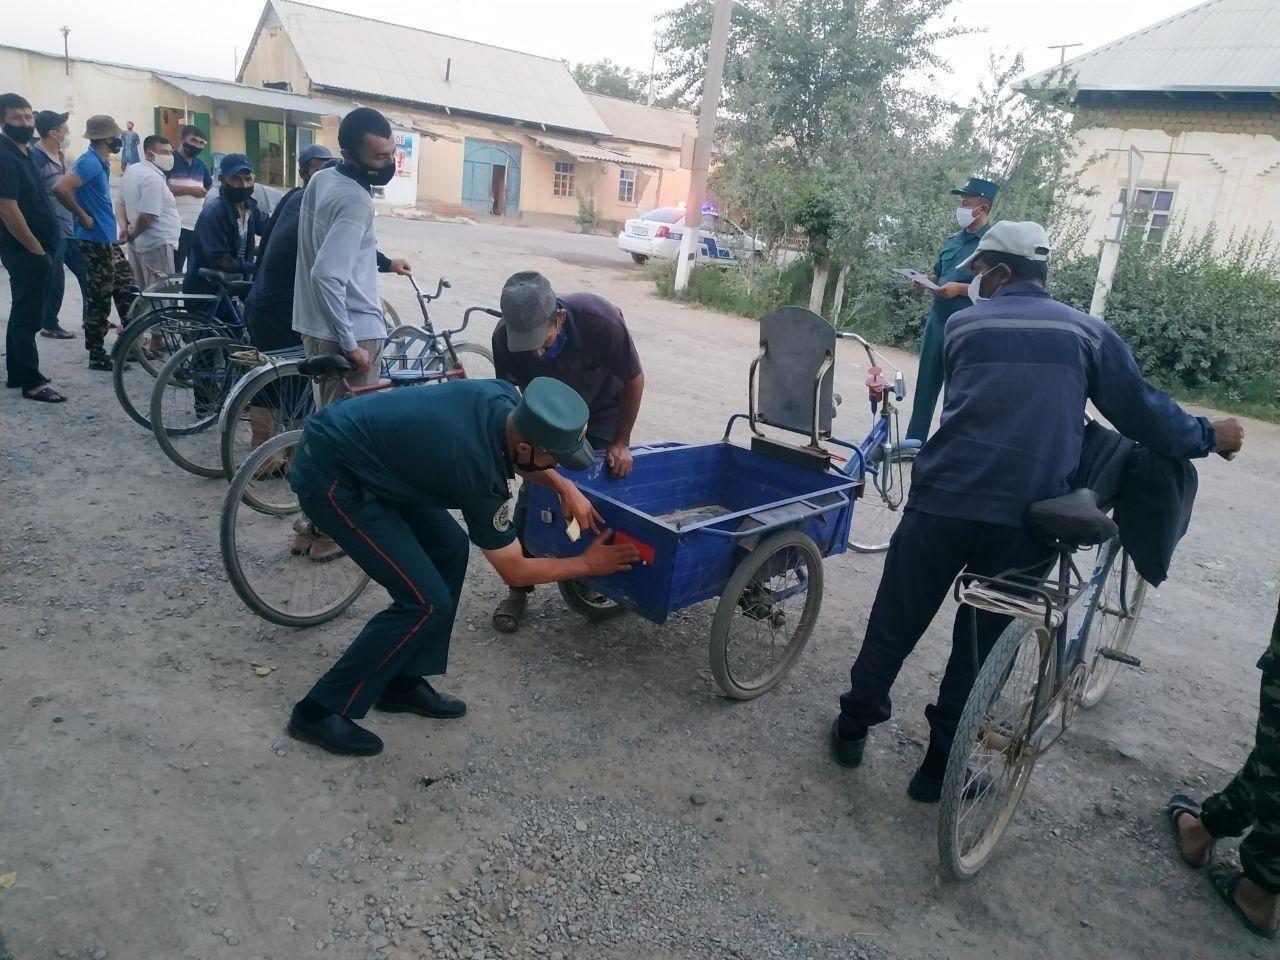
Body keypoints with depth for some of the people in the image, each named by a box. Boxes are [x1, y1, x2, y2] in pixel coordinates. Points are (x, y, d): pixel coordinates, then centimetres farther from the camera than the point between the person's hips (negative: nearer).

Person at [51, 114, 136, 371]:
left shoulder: (100, 162, 13)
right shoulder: (90, 162, -17)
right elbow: (60, 188, -29)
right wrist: (83, 217, -19)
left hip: (108, 240, 9)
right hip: (95, 241, -9)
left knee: (127, 290, 12)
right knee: (100, 299, -3)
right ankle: (97, 356, 6)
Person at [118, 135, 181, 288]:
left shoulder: (131, 171, 13)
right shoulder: (152, 178, -18)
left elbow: (121, 204, 18)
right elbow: (147, 216, -25)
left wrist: (124, 228, 4)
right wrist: (132, 234, -10)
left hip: (137, 245, 10)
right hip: (156, 245, -10)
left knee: (140, 292, 16)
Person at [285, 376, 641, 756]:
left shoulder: (503, 397, -11)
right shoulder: (478, 470, -28)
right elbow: (515, 570, -13)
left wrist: (565, 486, 1)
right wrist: (589, 563, -2)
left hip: (365, 452, 9)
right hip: (330, 477, -9)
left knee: (449, 548, 10)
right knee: (427, 602, -10)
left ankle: (403, 683, 20)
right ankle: (320, 711, 3)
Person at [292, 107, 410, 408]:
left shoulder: (321, 179, 7)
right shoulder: (355, 201, -21)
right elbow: (326, 276, -29)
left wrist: (383, 263, 30)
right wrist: (350, 343, -26)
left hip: (317, 325, 9)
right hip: (354, 332, -9)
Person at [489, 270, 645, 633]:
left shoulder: (600, 319, -38)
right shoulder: (505, 336, -32)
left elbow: (634, 380, -22)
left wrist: (620, 443, -15)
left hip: (602, 415, -1)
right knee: (533, 489, -6)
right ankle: (518, 589, 6)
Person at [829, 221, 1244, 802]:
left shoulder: (962, 326, 9)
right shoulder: (1087, 333, 6)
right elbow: (1142, 411, 7)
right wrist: (1208, 437, 27)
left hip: (944, 502, 0)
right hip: (1025, 518, 0)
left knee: (896, 623, 15)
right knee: (980, 642, 14)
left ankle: (854, 728, 31)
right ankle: (938, 768, 24)